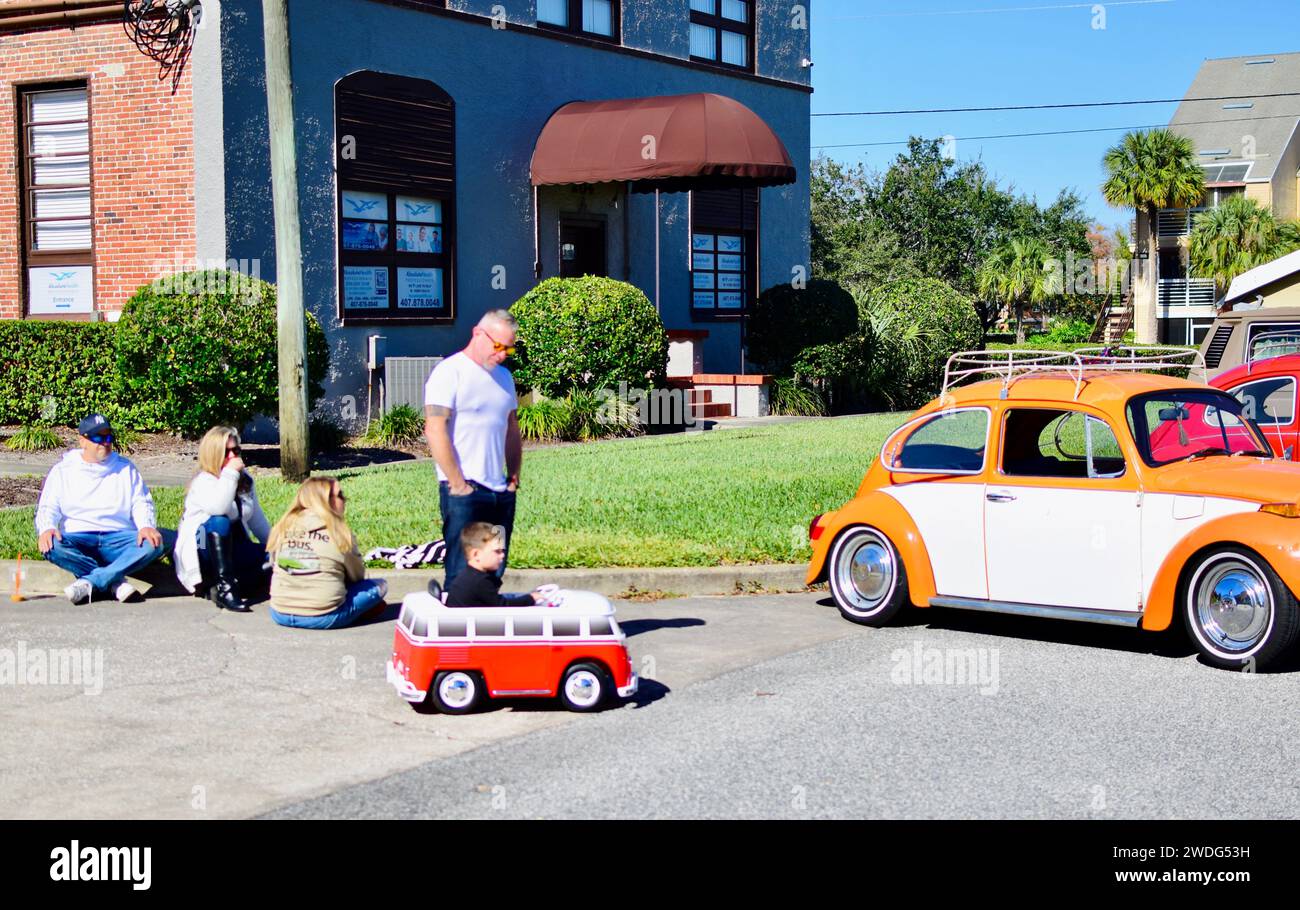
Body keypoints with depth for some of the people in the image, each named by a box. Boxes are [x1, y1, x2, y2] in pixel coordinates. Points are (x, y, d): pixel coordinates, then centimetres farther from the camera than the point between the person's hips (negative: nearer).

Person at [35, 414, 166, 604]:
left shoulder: (126, 469, 19)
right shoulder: (62, 471, 16)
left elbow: (141, 503, 11)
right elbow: (48, 508, 8)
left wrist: (147, 526, -12)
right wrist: (47, 529, -16)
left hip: (118, 538, 1)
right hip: (78, 539, -1)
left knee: (153, 544, -31)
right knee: (52, 547, -34)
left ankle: (89, 582, -35)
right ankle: (116, 581, -32)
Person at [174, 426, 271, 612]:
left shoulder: (246, 480, 8)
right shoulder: (203, 482, -14)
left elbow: (257, 520, 19)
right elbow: (218, 509, -37)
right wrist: (230, 473, -32)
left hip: (233, 552, 7)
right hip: (202, 552, -7)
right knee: (219, 523, -36)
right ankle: (224, 588, -40)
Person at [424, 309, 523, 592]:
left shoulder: (504, 376, 17)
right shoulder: (449, 372, -7)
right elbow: (435, 430, -14)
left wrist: (514, 477, 13)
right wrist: (458, 484, -14)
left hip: (501, 493, 7)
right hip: (464, 493, -7)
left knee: (494, 574, 9)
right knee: (462, 574, -7)